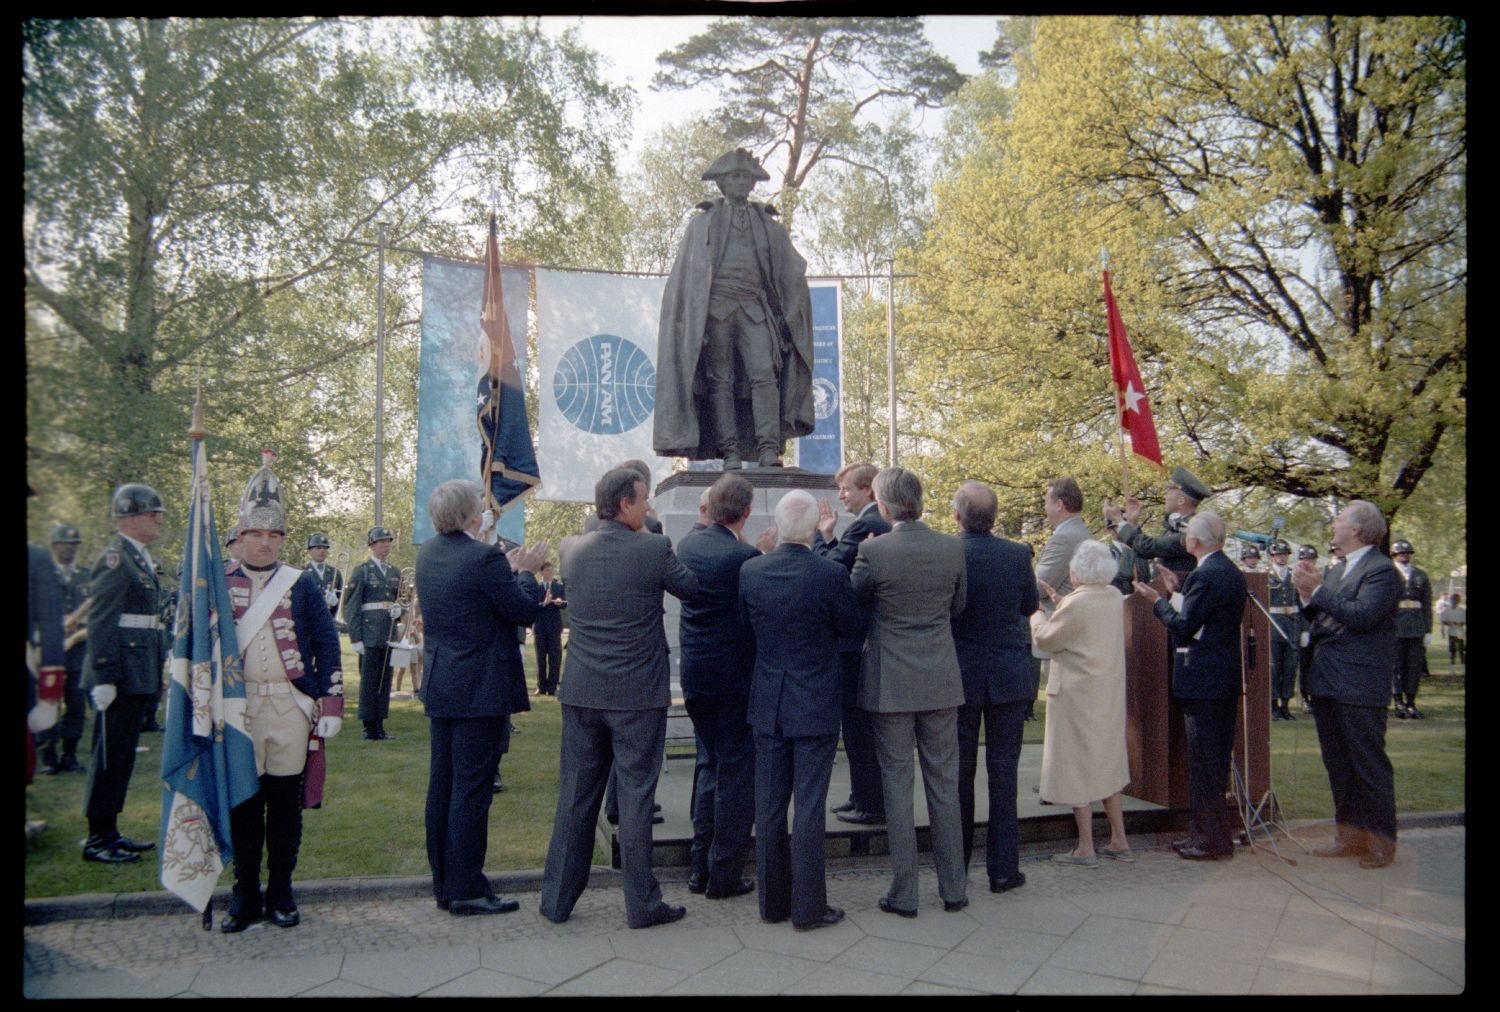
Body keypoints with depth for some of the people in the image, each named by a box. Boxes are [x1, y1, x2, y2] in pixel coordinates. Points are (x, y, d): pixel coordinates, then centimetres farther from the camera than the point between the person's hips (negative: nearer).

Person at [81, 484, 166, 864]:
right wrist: (104, 677, -22)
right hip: (121, 675, -9)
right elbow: (100, 621, -18)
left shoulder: (141, 557, 14)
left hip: (139, 675, 9)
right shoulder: (115, 558, -14)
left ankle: (110, 831, 24)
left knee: (123, 754, 15)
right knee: (109, 754, -1)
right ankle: (97, 839, 9)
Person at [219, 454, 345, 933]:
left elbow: (327, 645, 3)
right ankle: (245, 893, 19)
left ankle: (281, 892, 20)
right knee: (242, 800, 7)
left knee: (285, 800, 7)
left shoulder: (302, 584, 4)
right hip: (237, 709, 0)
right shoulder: (219, 582, 5)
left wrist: (332, 705, -4)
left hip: (291, 709, 0)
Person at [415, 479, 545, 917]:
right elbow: (525, 611, -13)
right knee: (472, 787, -1)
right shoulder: (484, 557, -19)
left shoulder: (427, 554, 7)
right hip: (480, 690, -8)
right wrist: (526, 571, 3)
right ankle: (466, 889, 6)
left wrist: (510, 568, 15)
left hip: (439, 686, 8)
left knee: (443, 783, 13)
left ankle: (444, 884, 23)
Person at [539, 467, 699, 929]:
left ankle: (557, 899, 21)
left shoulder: (574, 551, 2)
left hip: (581, 692, 4)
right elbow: (693, 589, 2)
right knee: (635, 796, 4)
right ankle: (642, 904, 13)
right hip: (637, 694, -4)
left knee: (575, 795, 12)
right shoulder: (653, 549, -12)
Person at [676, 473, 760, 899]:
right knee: (736, 773, 6)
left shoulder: (688, 545, 1)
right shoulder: (744, 556, -19)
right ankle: (724, 874, 13)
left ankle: (699, 867, 23)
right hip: (735, 677, -6)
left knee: (711, 765, 20)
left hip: (695, 675, 7)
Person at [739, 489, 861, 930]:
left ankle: (772, 901, 23)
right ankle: (808, 907, 11)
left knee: (769, 805, 12)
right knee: (809, 805, 4)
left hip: (768, 703, 4)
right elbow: (854, 626, -2)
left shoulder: (750, 571, -6)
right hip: (816, 704, -4)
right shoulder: (830, 574, -17)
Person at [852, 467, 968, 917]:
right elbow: (958, 607, 10)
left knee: (897, 787, 6)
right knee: (945, 785, 13)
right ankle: (954, 888, 22)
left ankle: (904, 894, 13)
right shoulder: (953, 548, -4)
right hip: (941, 681, 3)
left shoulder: (873, 550, -15)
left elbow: (852, 603, 1)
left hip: (891, 684, -3)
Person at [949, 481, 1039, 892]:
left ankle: (955, 868, 21)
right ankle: (1003, 869, 13)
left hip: (959, 676, 0)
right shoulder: (1018, 555, -8)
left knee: (959, 771, 11)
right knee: (1003, 771, 8)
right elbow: (1030, 607, 8)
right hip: (1009, 676, 1)